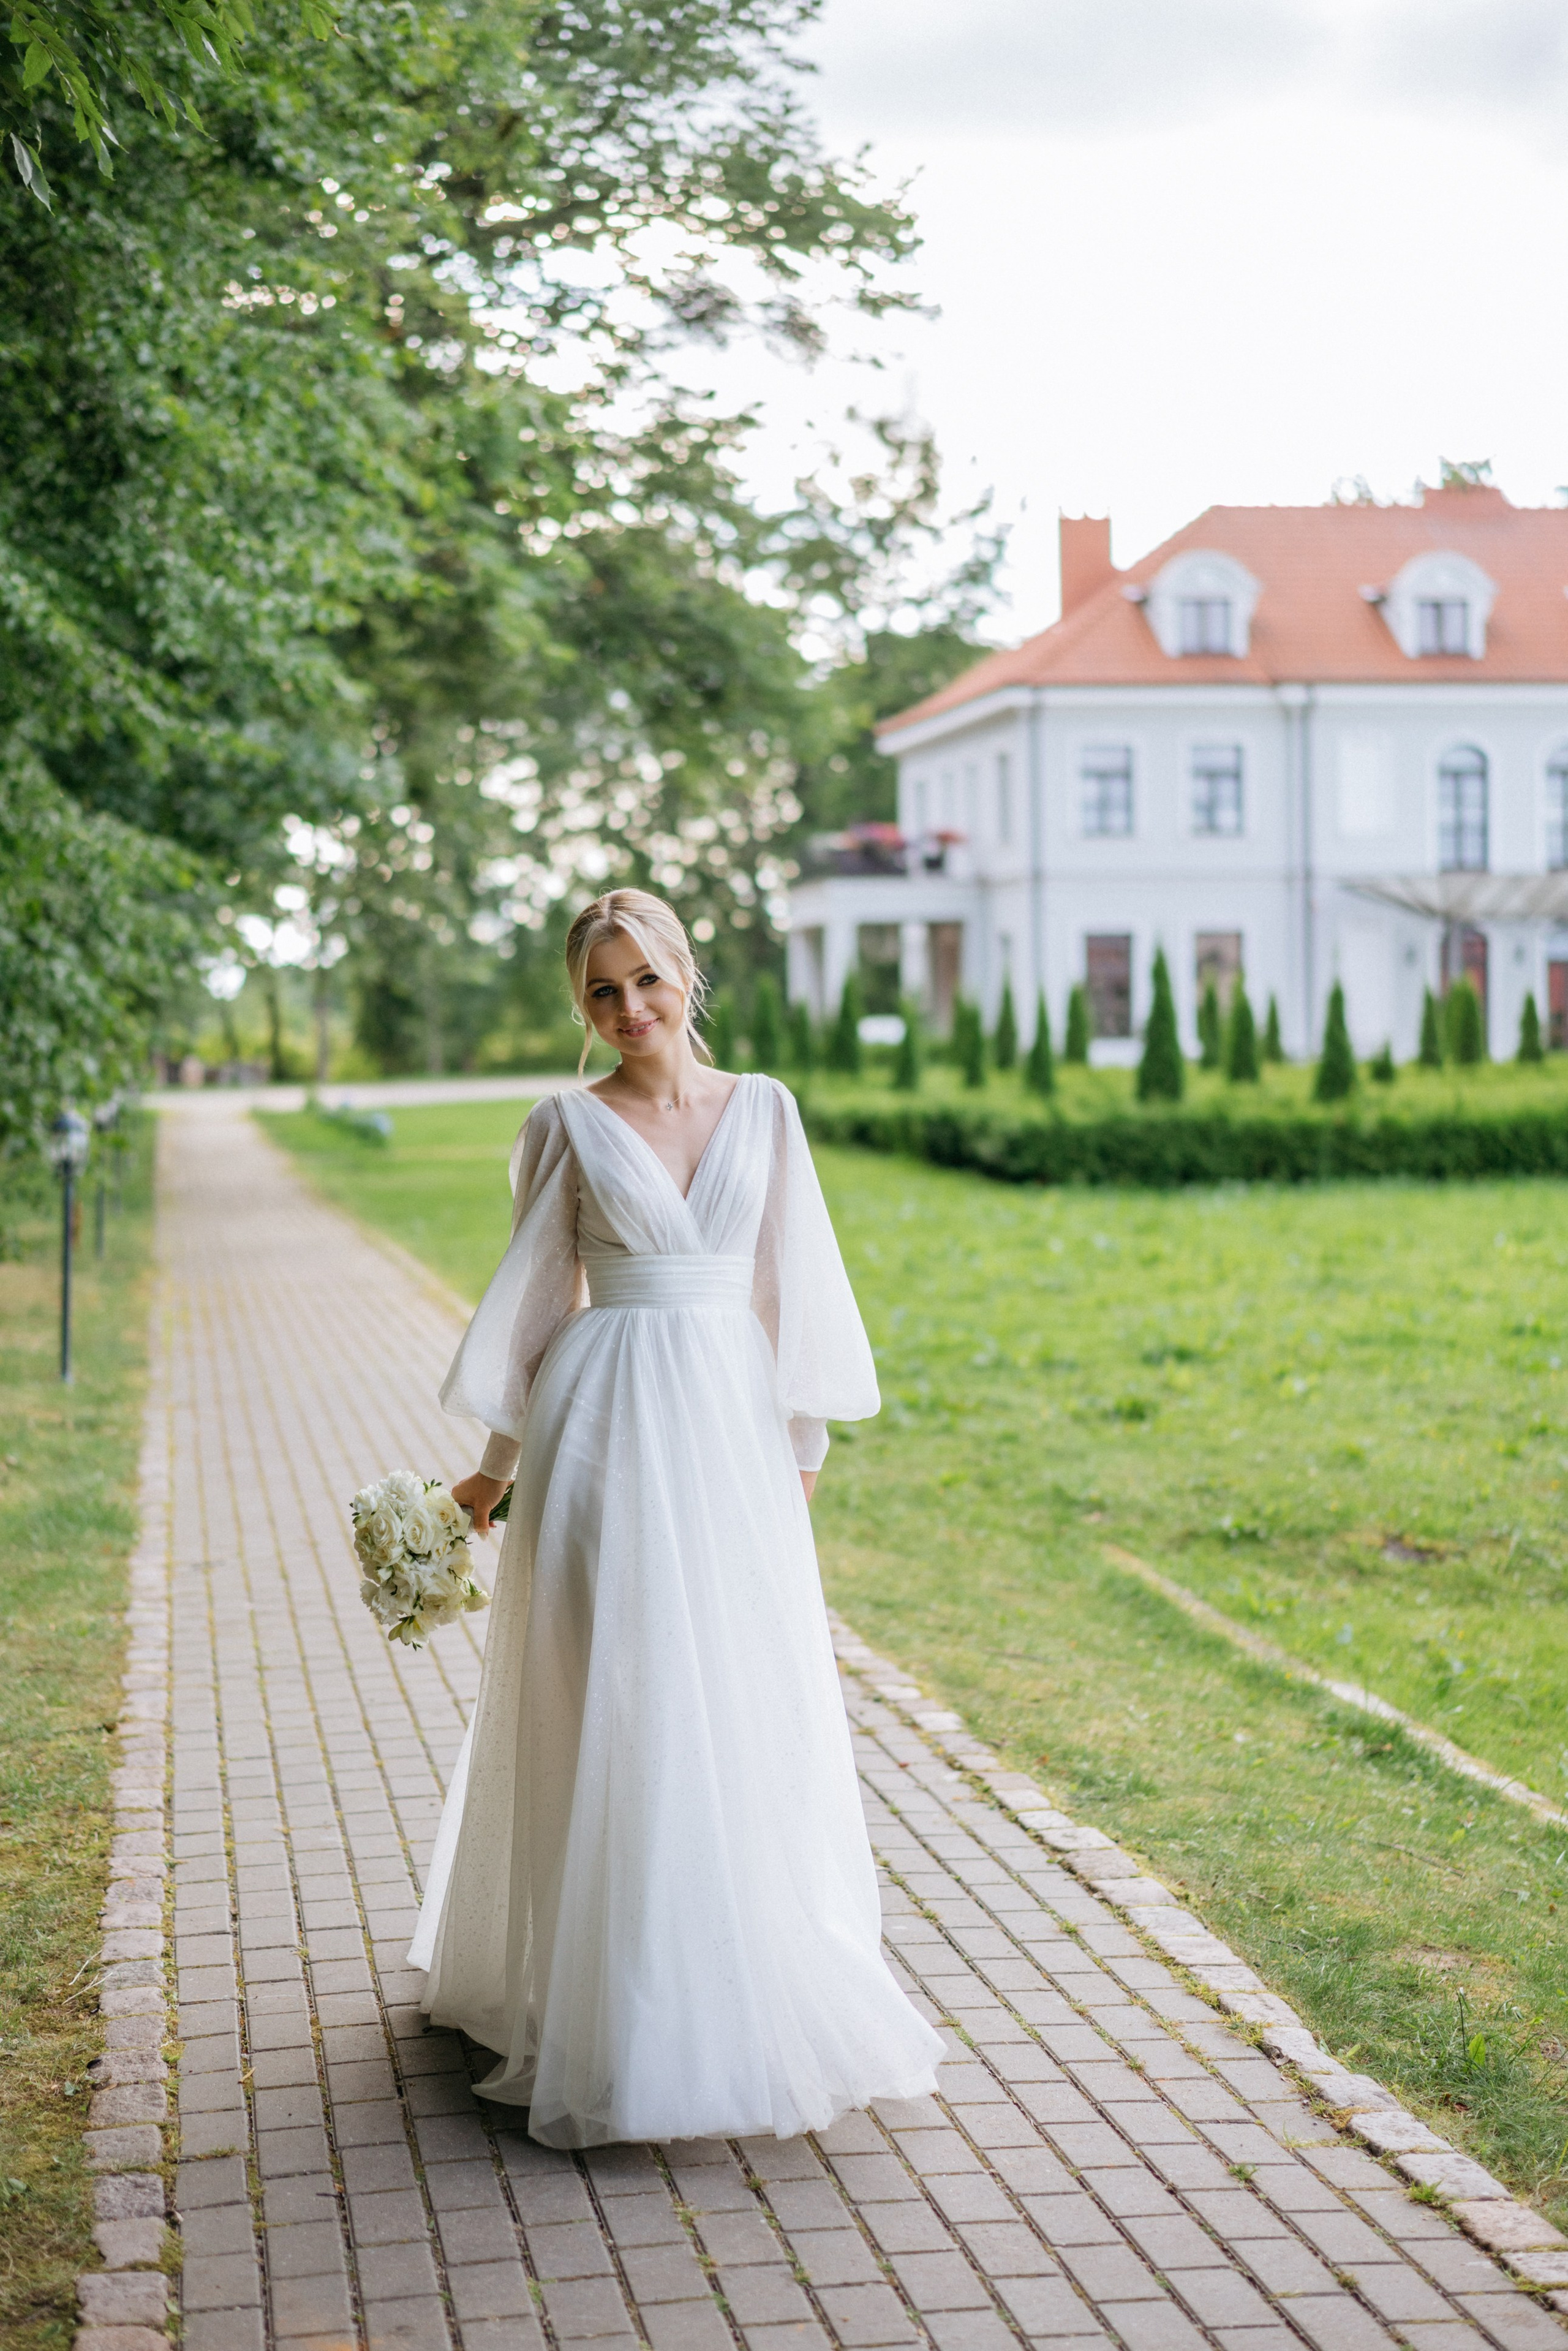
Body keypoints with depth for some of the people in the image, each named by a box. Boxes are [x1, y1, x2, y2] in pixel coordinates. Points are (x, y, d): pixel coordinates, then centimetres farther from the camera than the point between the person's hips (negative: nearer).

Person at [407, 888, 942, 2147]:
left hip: (731, 1428, 3)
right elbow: (536, 1296, 6)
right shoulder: (568, 1125, 1)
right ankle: (611, 1992, 12)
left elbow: (790, 1284, 10)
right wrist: (499, 1465, 9)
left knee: (747, 1708, 5)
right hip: (608, 1427, -2)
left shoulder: (764, 1109, 8)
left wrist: (805, 1440, 8)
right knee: (612, 1709, -1)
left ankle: (757, 1984, 20)